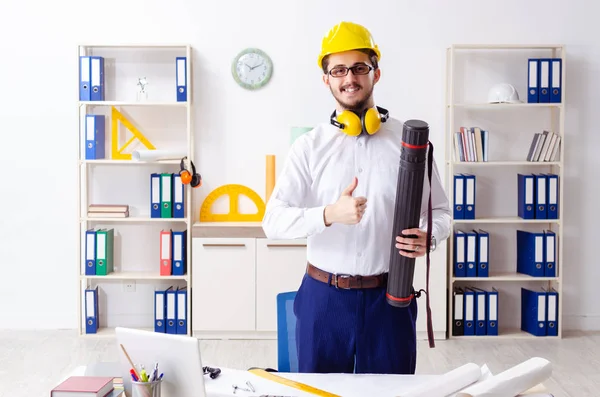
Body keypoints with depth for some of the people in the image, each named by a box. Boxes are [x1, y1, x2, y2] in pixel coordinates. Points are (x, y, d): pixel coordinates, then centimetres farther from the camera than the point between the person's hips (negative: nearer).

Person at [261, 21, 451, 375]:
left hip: (390, 297, 0)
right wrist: (329, 214, -25)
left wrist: (428, 236, -17)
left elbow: (441, 211, 6)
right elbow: (273, 221, -8)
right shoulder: (310, 146, -1)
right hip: (324, 296, 0)